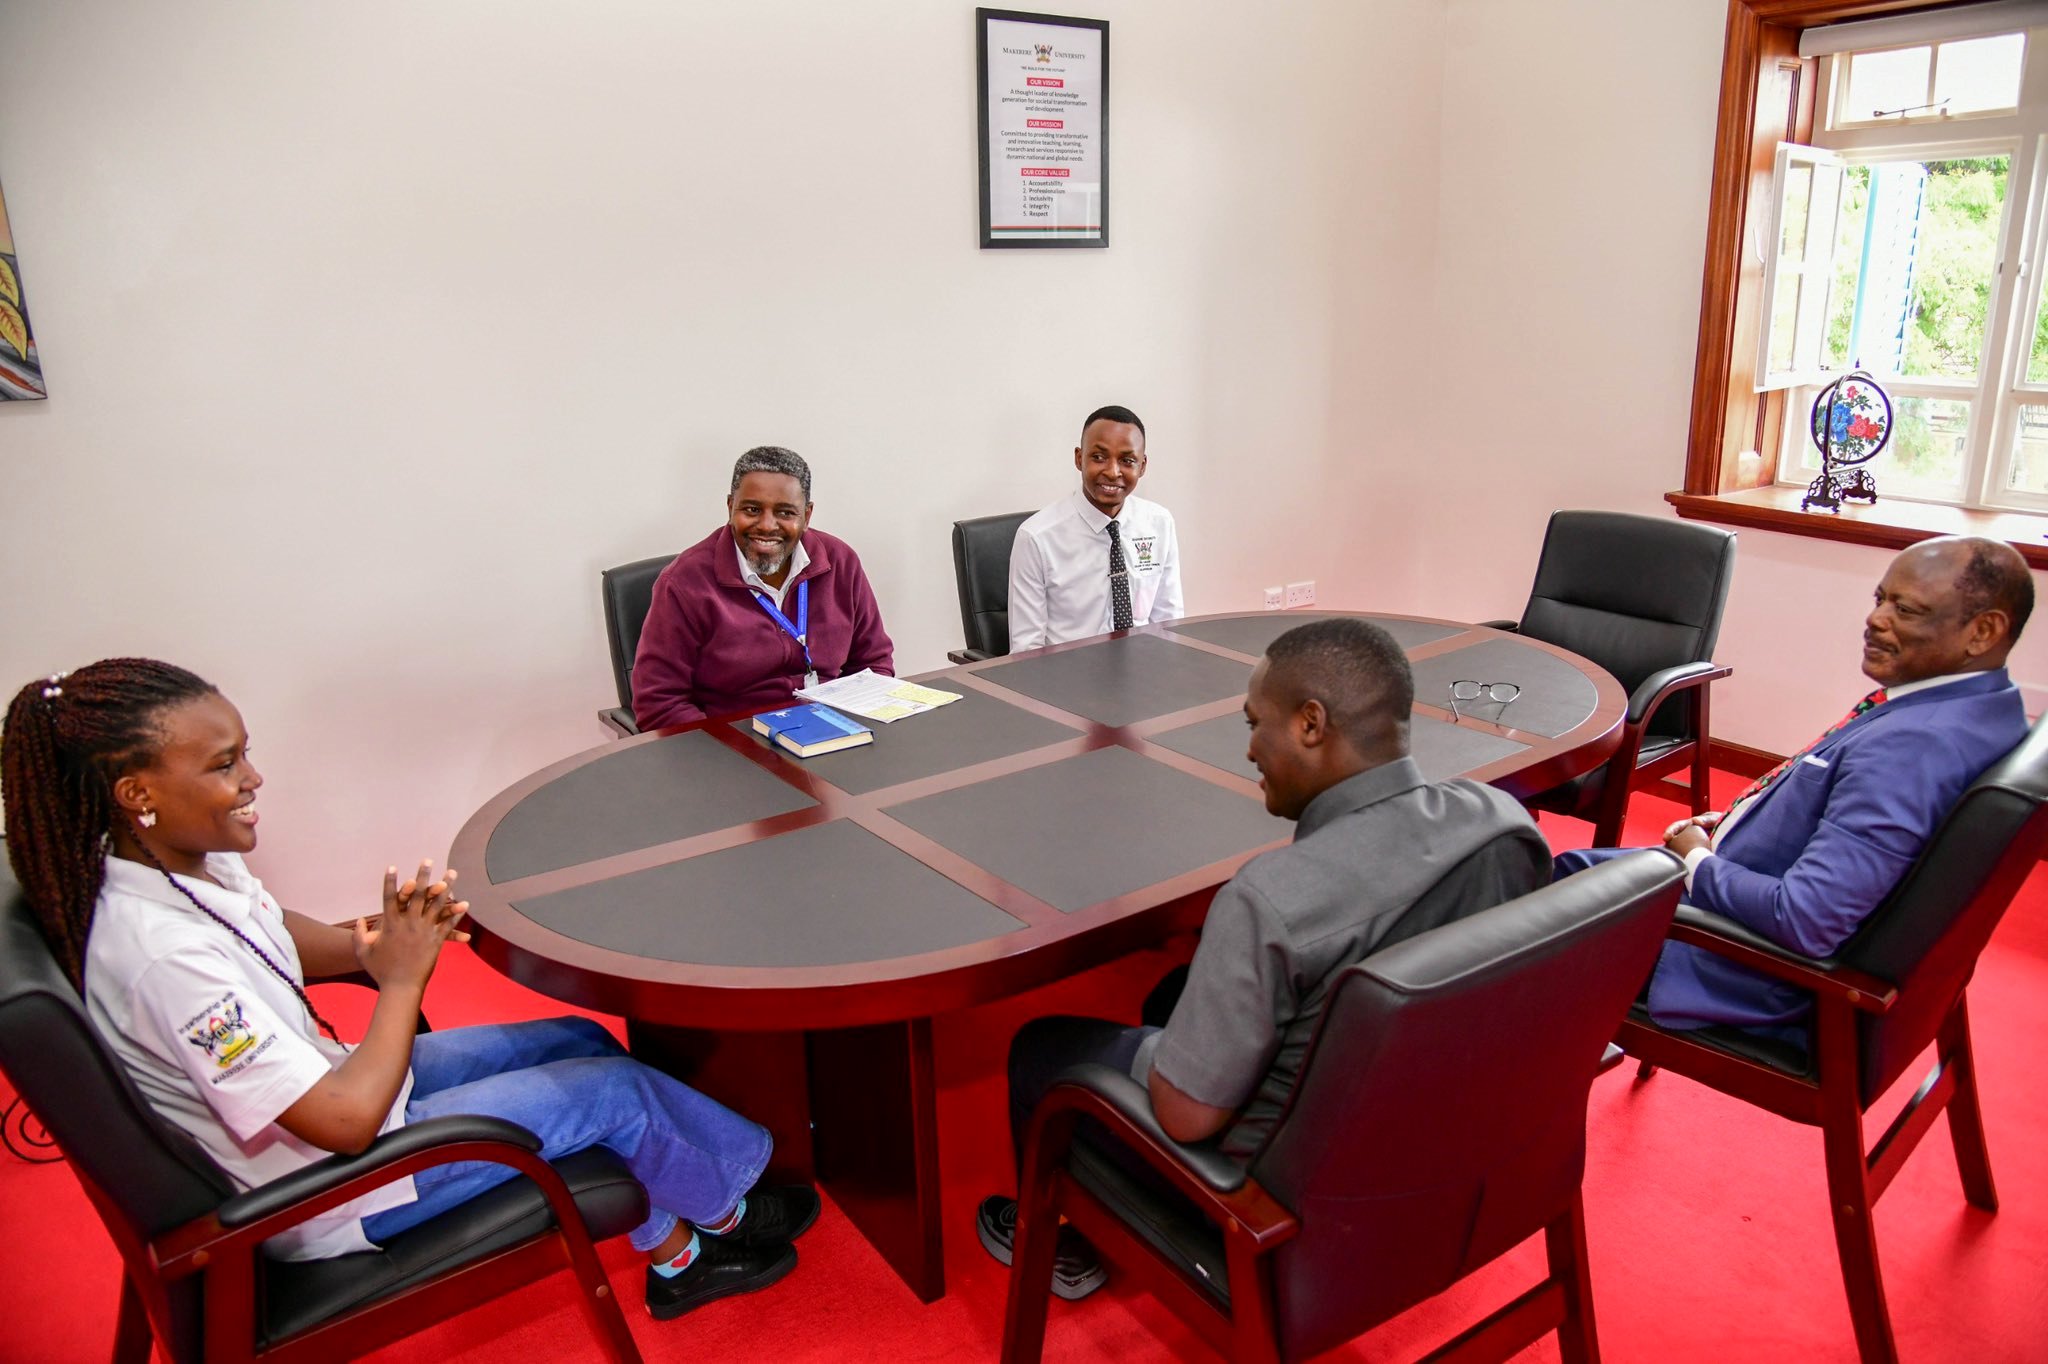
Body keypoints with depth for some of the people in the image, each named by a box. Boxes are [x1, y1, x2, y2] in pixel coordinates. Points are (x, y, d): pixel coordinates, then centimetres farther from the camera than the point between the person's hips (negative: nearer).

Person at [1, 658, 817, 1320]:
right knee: (614, 1090, -3)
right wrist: (402, 978, -21)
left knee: (582, 1042, 12)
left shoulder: (187, 858, -8)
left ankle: (675, 1256, 27)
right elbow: (347, 1121, -34)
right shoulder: (163, 953, -36)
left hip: (332, 1082, 9)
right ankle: (724, 1209, 28)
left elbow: (282, 939, 12)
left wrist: (382, 938, -9)